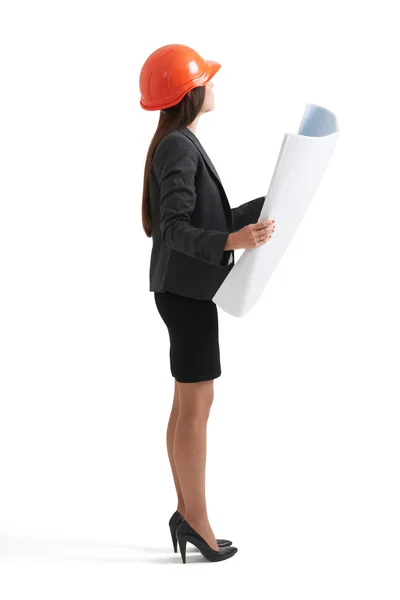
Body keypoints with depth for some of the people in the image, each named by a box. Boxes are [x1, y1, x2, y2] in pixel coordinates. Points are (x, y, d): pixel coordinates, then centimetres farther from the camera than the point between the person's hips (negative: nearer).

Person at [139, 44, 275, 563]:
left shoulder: (181, 146, 15)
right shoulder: (178, 148, -15)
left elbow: (211, 220, 16)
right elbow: (175, 228, -22)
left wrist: (267, 205, 17)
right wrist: (230, 242, -36)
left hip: (189, 289, 10)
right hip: (186, 290, -10)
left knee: (187, 404, 12)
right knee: (197, 403, -4)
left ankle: (187, 513, 19)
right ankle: (197, 521, 5)